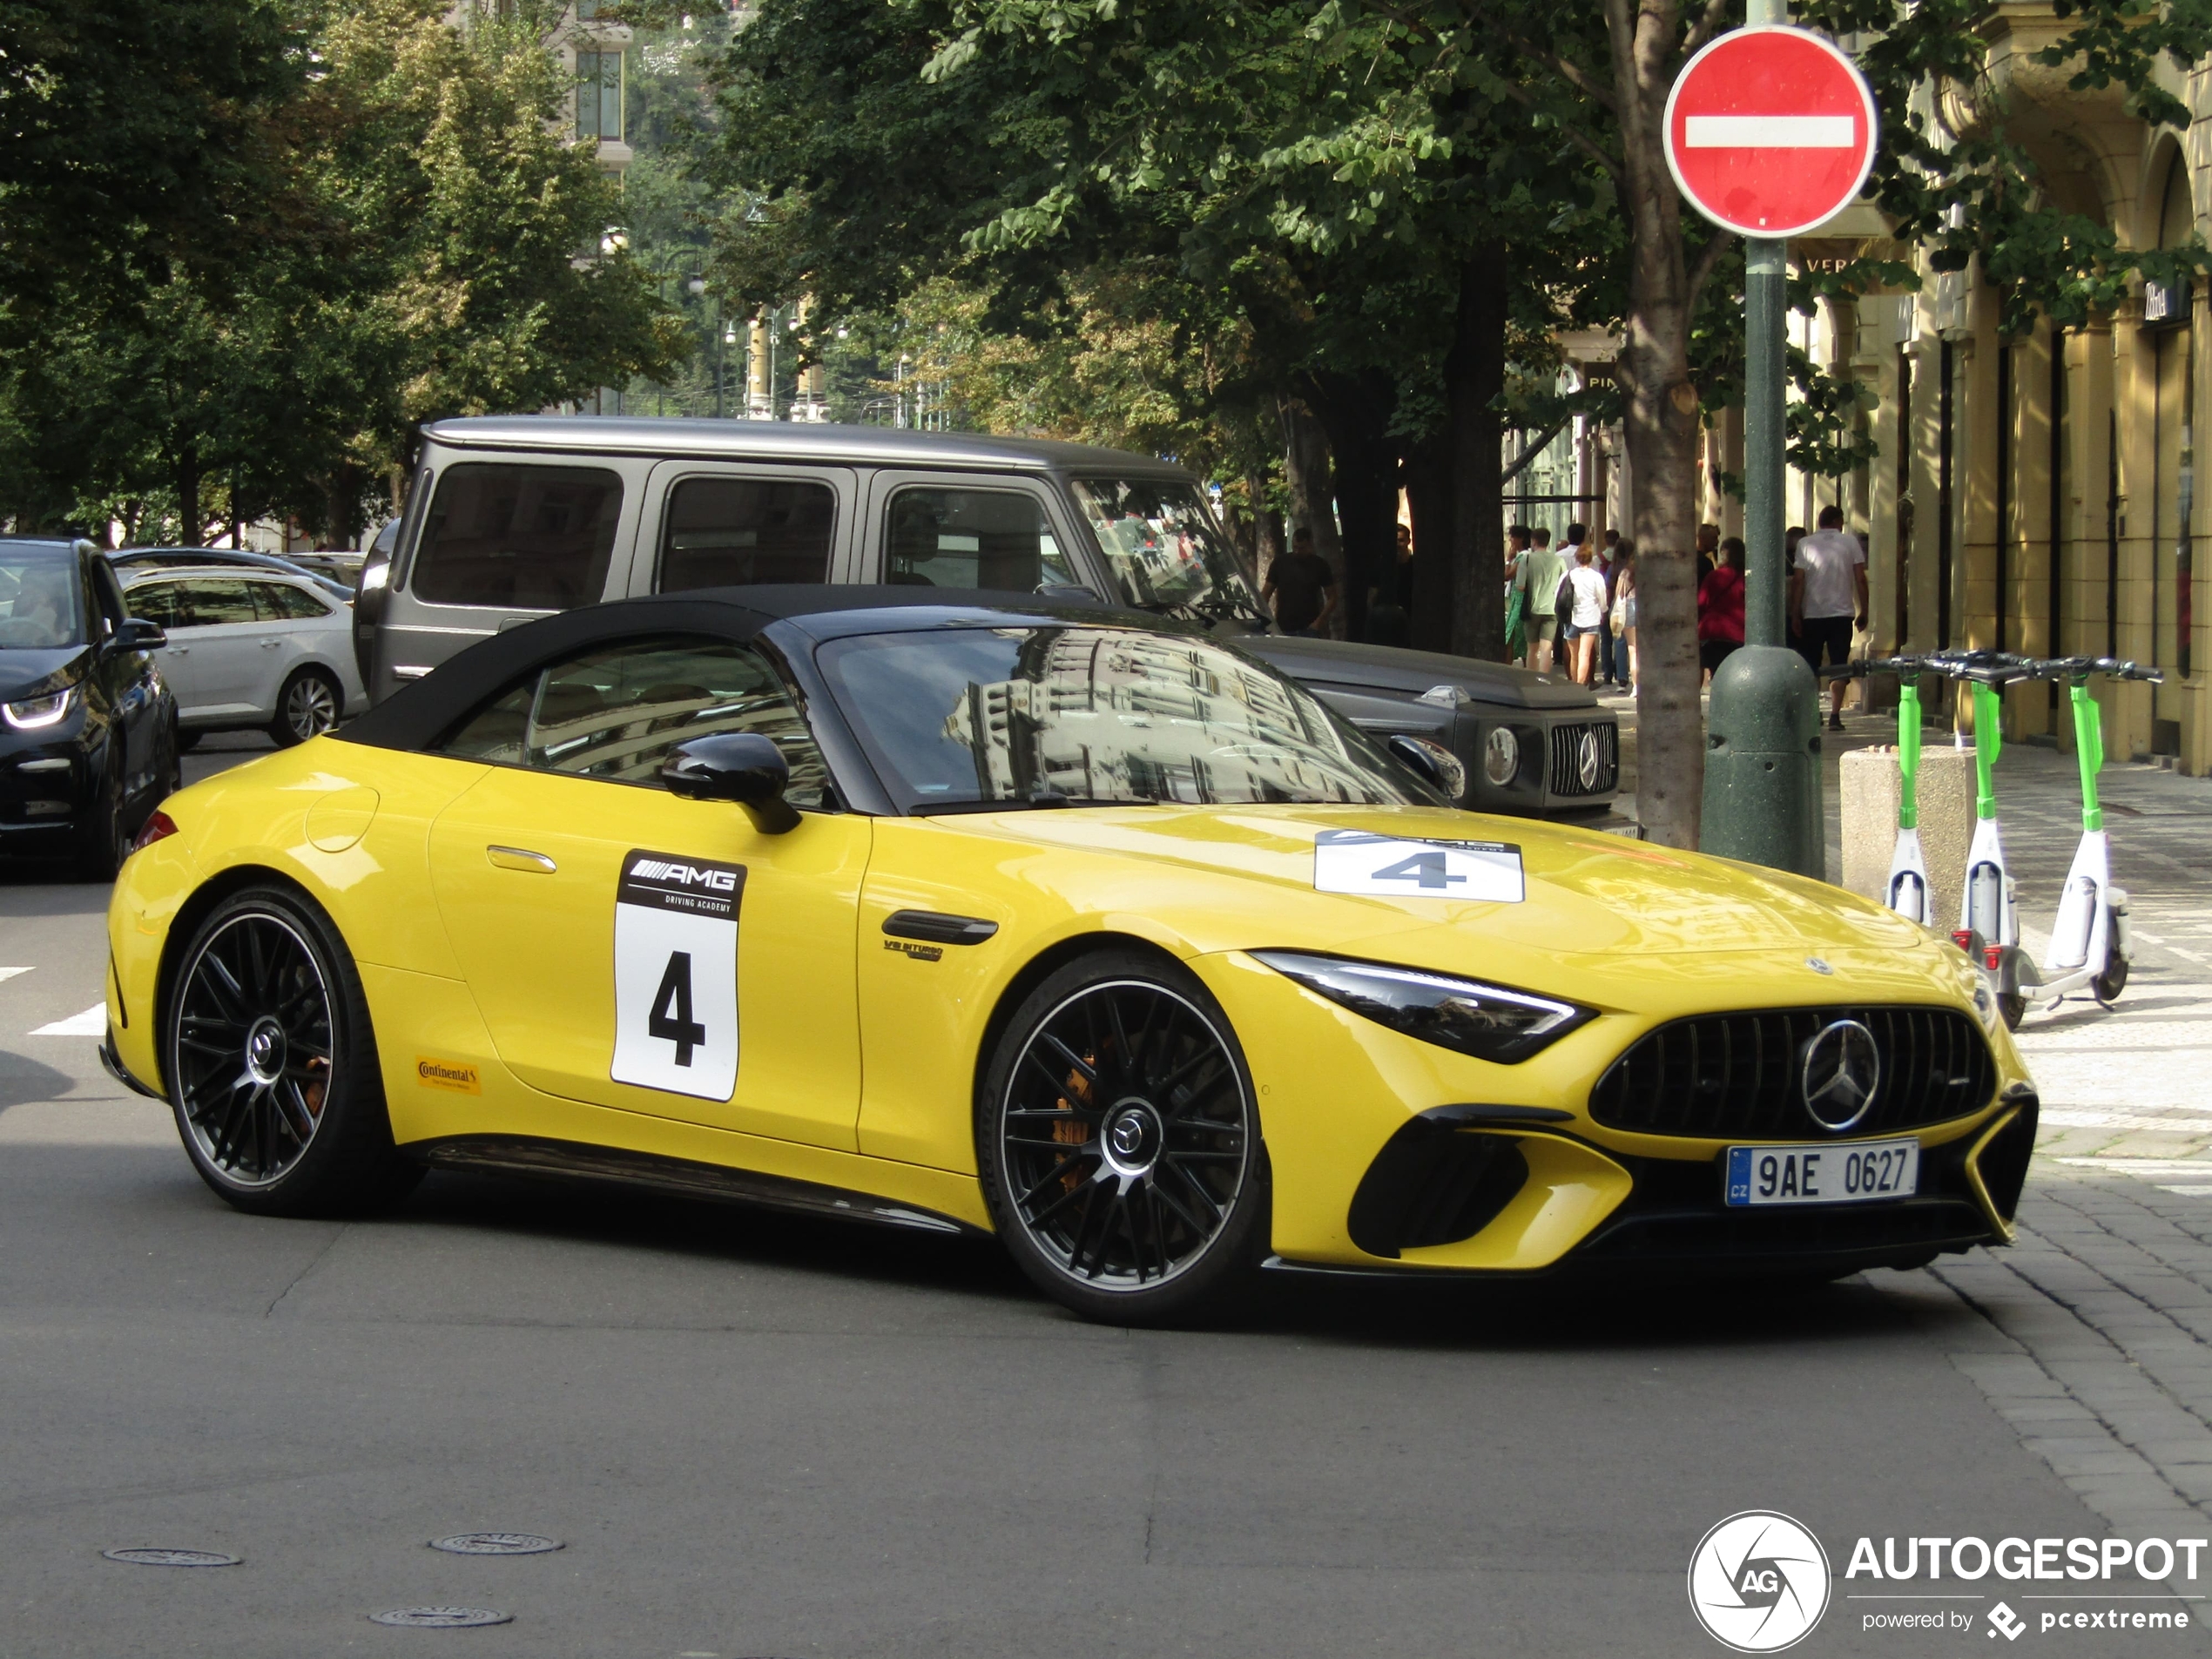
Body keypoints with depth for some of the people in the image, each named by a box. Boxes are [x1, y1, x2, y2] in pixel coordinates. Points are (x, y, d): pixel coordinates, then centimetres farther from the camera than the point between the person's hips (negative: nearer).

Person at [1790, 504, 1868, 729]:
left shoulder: (1805, 544, 2)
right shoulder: (1850, 542, 2)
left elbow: (1798, 581, -3)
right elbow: (1860, 579, 0)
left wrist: (1795, 614, 1)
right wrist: (1863, 611, 6)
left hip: (1812, 615, 0)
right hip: (1842, 613, 0)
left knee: (1811, 667, 11)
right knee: (1839, 666, 2)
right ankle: (1835, 716, -8)